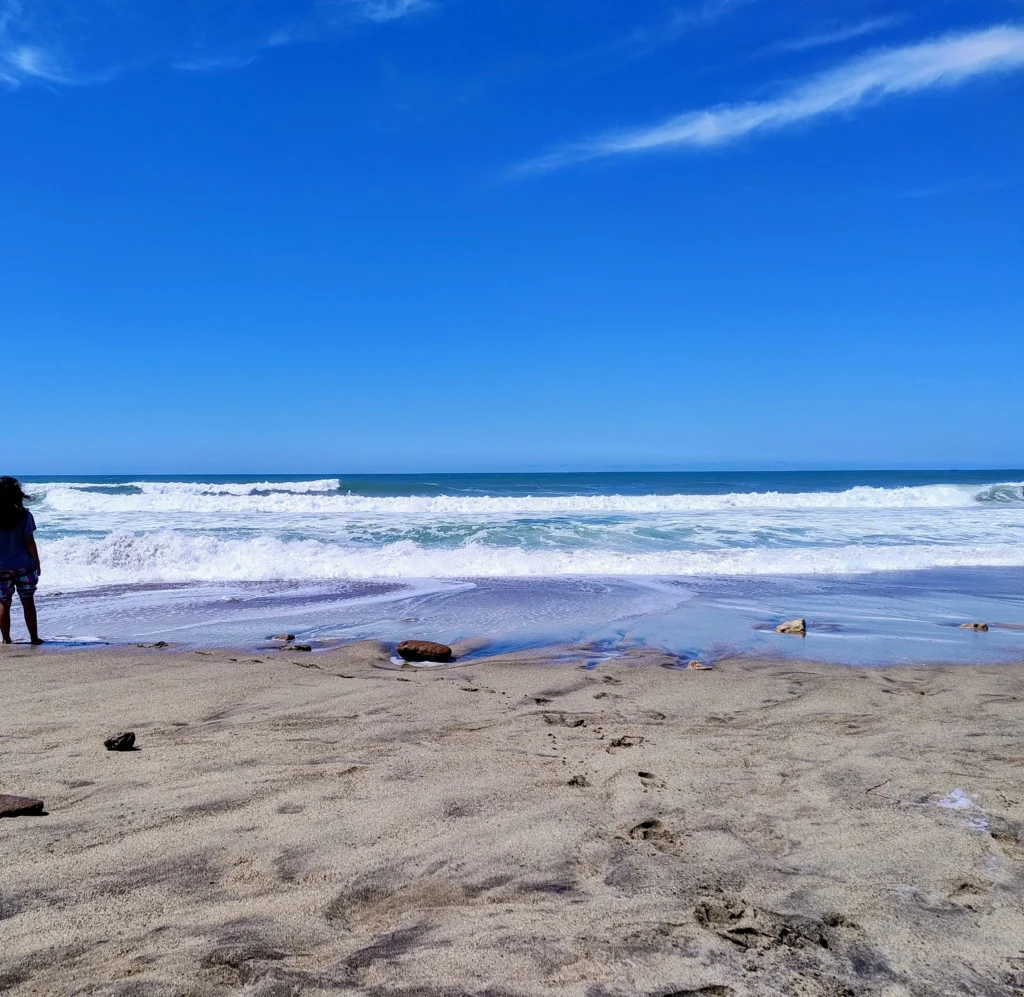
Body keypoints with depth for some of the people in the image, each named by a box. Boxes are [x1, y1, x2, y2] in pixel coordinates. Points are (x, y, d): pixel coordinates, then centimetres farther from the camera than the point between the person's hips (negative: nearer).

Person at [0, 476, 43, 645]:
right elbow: (30, 542, -8)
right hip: (23, 566, -1)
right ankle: (34, 638, 10)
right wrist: (37, 562, 3)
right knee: (28, 603, 7)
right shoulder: (24, 515, -9)